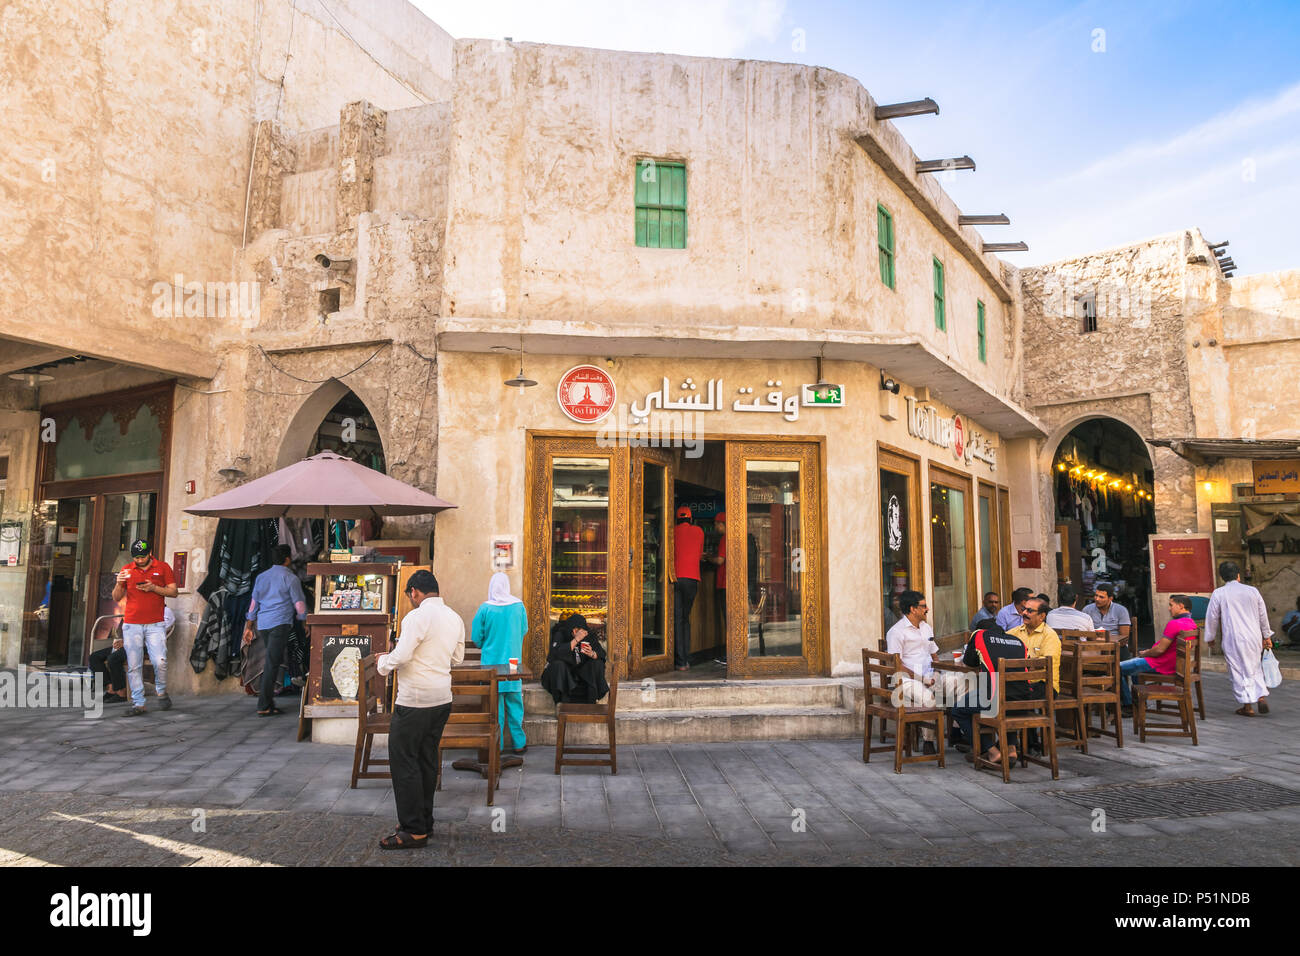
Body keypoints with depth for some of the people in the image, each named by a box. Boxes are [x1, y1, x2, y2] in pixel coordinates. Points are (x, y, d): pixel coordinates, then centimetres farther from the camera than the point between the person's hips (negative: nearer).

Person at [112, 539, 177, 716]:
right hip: (131, 625, 2)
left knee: (160, 661, -12)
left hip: (155, 624, -2)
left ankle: (161, 692, 13)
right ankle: (138, 703, 4)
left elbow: (173, 592, 3)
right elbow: (116, 598, 10)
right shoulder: (126, 570, 10)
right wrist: (119, 584, -10)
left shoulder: (163, 568, 5)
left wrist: (154, 588, -12)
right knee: (133, 666, -1)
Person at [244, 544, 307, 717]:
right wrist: (306, 621, 14)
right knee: (272, 663, -7)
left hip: (262, 625, 6)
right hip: (280, 623, -6)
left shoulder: (261, 577, 16)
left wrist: (249, 627, 24)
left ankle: (269, 704, 12)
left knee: (272, 662, 13)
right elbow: (299, 603, -2)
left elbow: (254, 603, 19)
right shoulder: (290, 578, -2)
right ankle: (263, 706, -9)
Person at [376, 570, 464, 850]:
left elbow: (401, 656, -20)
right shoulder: (455, 618, 9)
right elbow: (457, 658, 15)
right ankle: (424, 821, 25)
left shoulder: (417, 616, -15)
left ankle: (414, 830, 3)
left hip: (415, 700, -8)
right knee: (427, 759, 16)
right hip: (442, 698, 8)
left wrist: (383, 662, -1)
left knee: (404, 761, 0)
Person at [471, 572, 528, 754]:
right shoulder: (519, 606, -3)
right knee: (514, 702, 9)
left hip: (492, 661, -1)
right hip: (514, 661, 2)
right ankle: (518, 744, 14)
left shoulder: (485, 608, -9)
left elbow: (476, 638, -2)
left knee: (494, 704, 6)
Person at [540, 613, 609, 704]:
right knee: (558, 664, -33)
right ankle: (562, 703, -30)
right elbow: (556, 653, -31)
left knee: (598, 664, -19)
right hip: (563, 672, -3)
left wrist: (592, 654, -30)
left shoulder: (588, 636, -4)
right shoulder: (560, 634, -13)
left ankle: (592, 701, -17)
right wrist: (576, 640, -32)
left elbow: (602, 654, -7)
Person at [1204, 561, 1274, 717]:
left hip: (1233, 639, -4)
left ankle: (1247, 707, 9)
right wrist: (1266, 636, 23)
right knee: (1255, 667, 19)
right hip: (1254, 638, 4)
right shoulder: (1253, 591, 5)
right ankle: (1262, 695, 3)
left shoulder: (1218, 593, -5)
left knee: (1239, 671, 4)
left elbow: (1212, 618, -1)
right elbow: (1263, 615, 12)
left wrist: (1211, 637, 12)